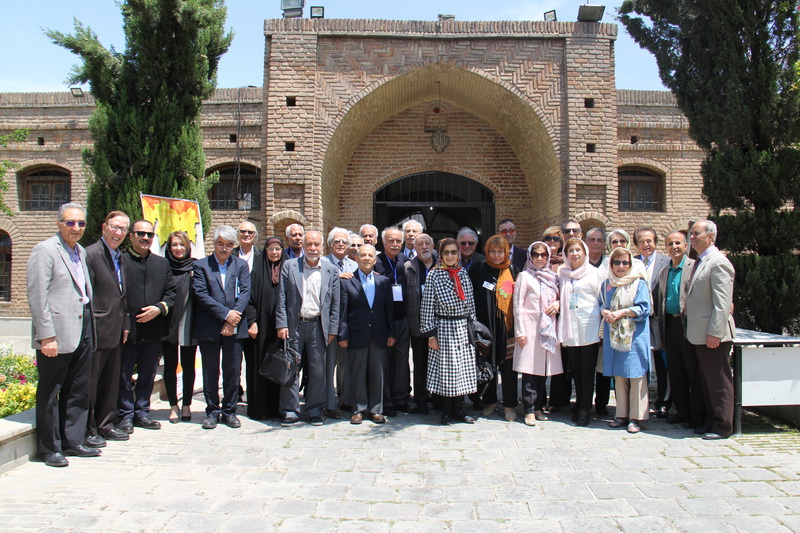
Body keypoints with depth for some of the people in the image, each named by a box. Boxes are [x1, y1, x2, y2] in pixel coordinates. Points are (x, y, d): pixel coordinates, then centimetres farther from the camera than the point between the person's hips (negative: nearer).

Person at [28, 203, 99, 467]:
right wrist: (47, 336, -17)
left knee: (79, 390, 13)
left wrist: (89, 325, 10)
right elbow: (37, 296, -13)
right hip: (58, 333, -7)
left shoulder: (81, 252, 16)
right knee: (49, 392, 5)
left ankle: (72, 441, 25)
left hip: (83, 328, 8)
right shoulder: (45, 250, -8)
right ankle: (50, 448, 16)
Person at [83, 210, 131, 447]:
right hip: (97, 330, -8)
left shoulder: (121, 257, 15)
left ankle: (105, 424, 28)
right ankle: (87, 430, 13)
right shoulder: (91, 254, -11)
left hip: (116, 331, 9)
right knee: (90, 381, 2)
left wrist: (125, 324, 15)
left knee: (111, 381, 16)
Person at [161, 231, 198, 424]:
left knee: (188, 365, 6)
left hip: (188, 326, 0)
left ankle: (186, 405, 17)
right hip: (168, 324, 1)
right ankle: (173, 406, 16)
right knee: (170, 365, 7)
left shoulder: (195, 267, 3)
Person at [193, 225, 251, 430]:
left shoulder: (241, 265, 11)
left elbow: (245, 292, 1)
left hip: (234, 328, 1)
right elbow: (201, 295, -6)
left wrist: (233, 318, -12)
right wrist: (225, 313, -14)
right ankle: (212, 411, 19)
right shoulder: (201, 266, 5)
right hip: (209, 327, -1)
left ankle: (229, 411, 18)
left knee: (233, 371, 5)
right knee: (210, 372, 6)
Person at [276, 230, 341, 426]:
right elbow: (282, 298, 2)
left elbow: (335, 303, 6)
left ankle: (314, 411, 19)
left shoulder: (331, 270, 7)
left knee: (318, 371, 5)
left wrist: (332, 330, 1)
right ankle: (290, 411, 15)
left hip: (318, 326, 1)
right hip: (294, 325, -1)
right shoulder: (289, 266, 5)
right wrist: (282, 325, -6)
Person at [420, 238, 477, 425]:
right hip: (444, 327, -4)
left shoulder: (463, 273, 8)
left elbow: (470, 302, 13)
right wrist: (430, 334, -9)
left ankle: (459, 410, 21)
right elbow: (427, 306, -7)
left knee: (463, 369, 8)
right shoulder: (434, 275, -5)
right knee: (445, 370, 2)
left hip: (463, 328, 4)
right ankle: (447, 412, 16)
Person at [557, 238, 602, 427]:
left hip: (589, 328, -3)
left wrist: (602, 328, -3)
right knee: (575, 369, 8)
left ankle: (584, 409, 6)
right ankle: (579, 406, 19)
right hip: (569, 328, 3)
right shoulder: (561, 273, 11)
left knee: (587, 370, -1)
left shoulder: (593, 273, 2)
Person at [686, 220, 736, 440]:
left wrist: (714, 333, -22)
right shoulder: (700, 262, 15)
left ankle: (722, 426, 11)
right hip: (700, 334, 10)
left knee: (718, 381, 1)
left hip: (713, 334, -10)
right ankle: (711, 420, 26)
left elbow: (722, 303, -20)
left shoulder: (718, 262, -15)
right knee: (706, 380, 16)